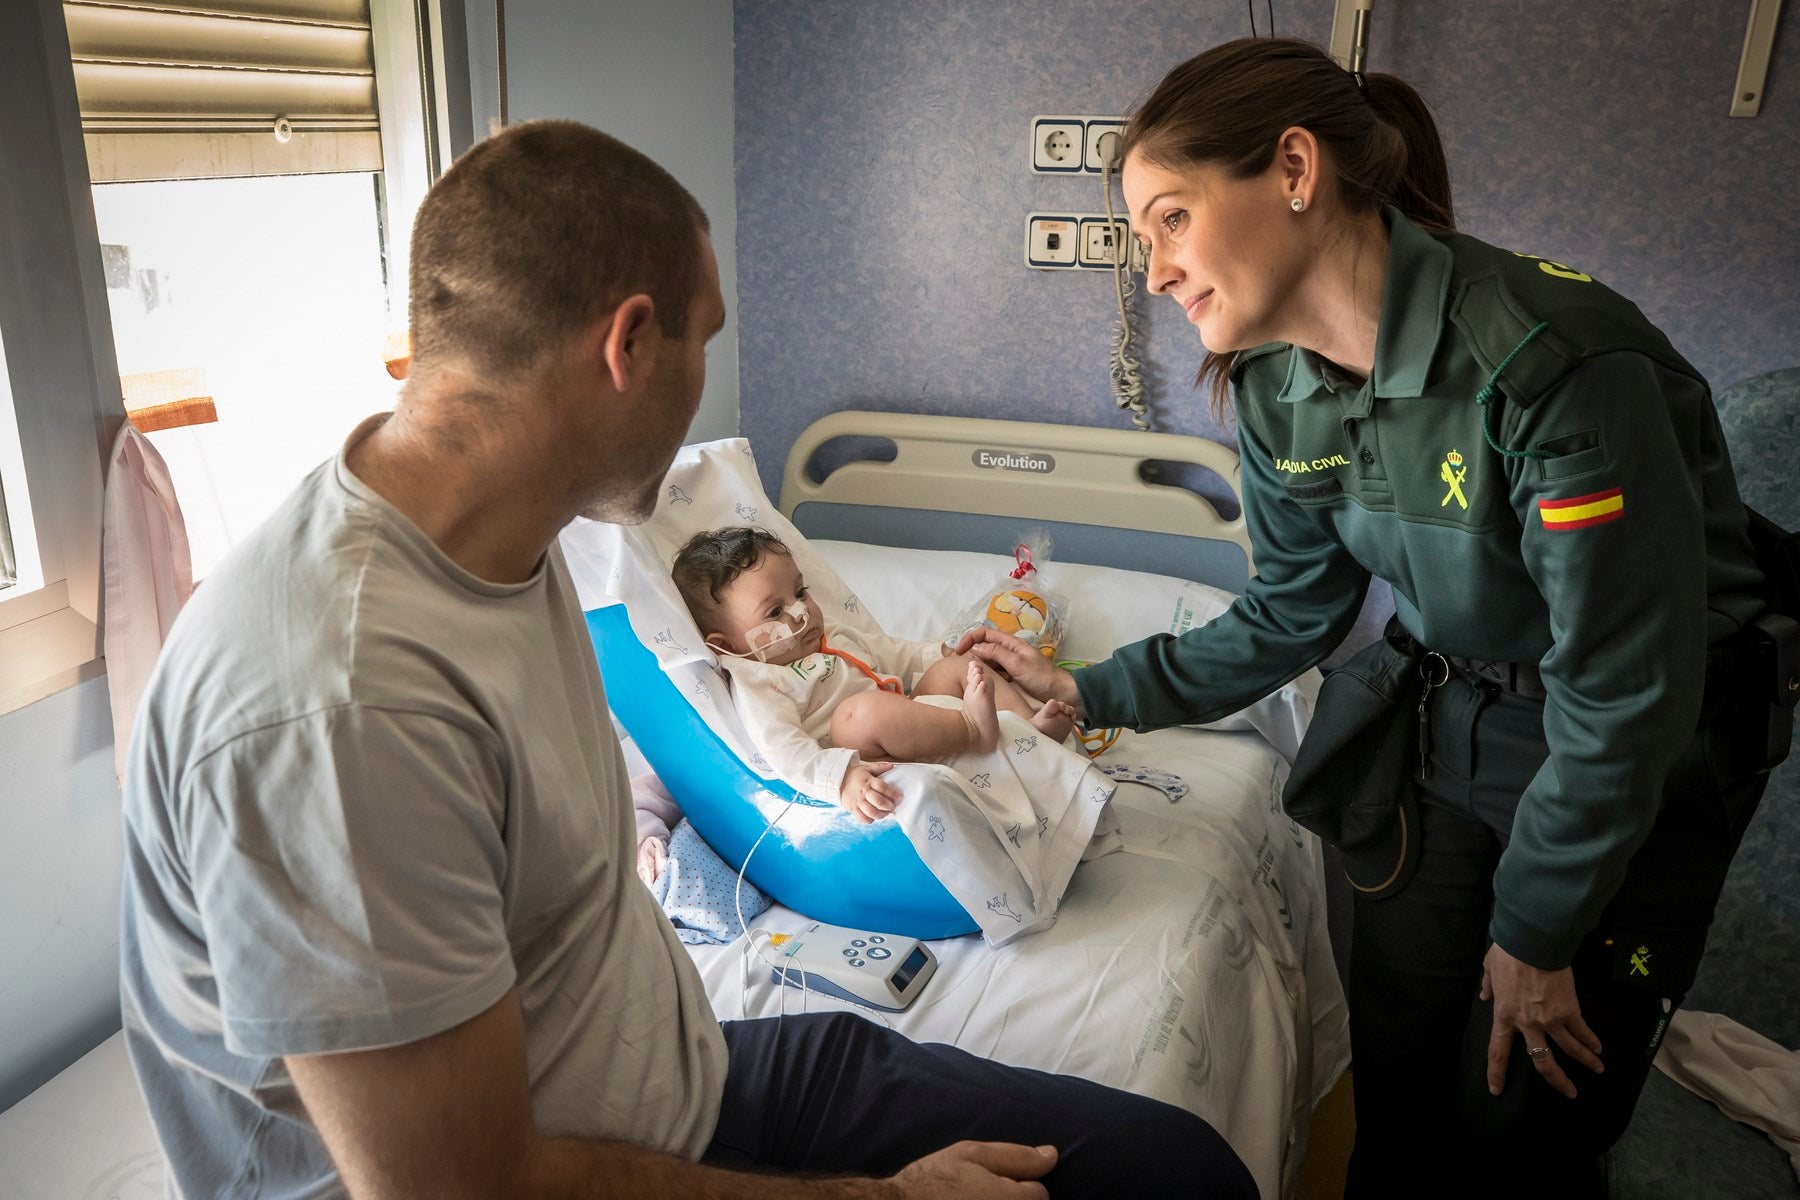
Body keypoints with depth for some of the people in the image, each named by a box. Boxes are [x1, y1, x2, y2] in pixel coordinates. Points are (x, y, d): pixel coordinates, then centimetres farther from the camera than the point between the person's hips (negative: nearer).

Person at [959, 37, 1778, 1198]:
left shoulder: (1552, 359, -31)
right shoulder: (1278, 387, -9)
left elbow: (1625, 692, -23)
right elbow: (1290, 619, 4)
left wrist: (1536, 934, -12)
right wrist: (1090, 690, 1)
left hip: (1651, 752, -5)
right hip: (1439, 723, 5)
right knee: (1393, 1094, 12)